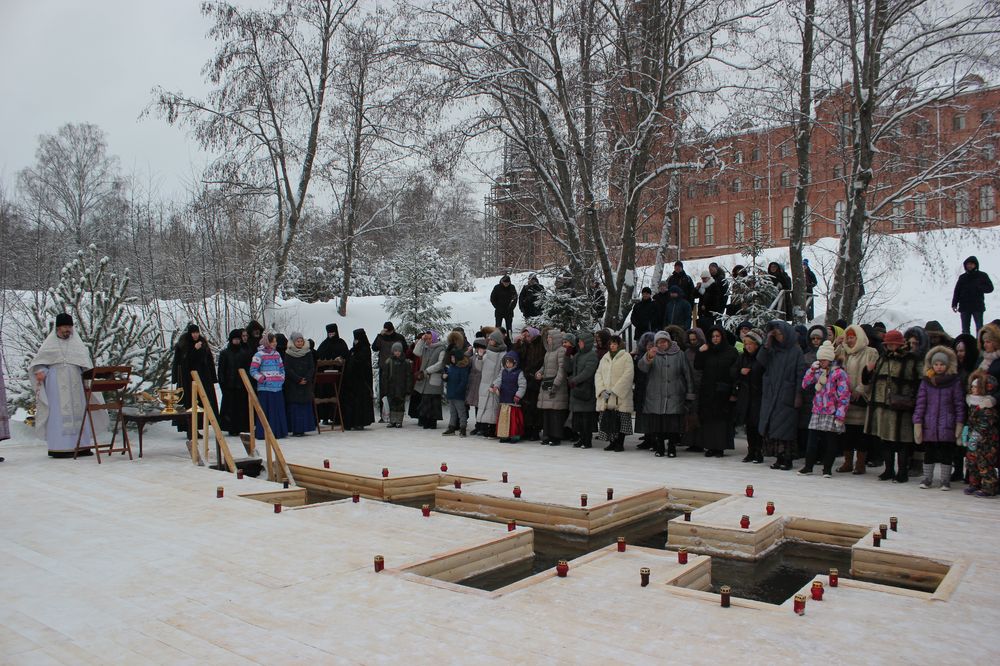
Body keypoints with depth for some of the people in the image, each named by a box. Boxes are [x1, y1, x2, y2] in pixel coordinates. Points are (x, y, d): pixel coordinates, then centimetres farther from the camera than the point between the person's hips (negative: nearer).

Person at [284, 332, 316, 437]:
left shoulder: (308, 353, 7)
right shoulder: (288, 354, 0)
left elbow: (312, 368, 4)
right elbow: (288, 369, -6)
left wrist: (306, 379, -11)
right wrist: (298, 379, -14)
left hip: (306, 384, 3)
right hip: (293, 385, -3)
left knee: (306, 406, 2)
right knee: (294, 407, -4)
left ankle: (303, 429, 7)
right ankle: (295, 430, -2)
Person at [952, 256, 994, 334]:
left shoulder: (982, 276, 3)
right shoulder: (962, 277, 10)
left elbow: (990, 288, 0)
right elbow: (956, 292, 9)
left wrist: (978, 288, -17)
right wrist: (954, 304, 1)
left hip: (978, 307, -2)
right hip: (964, 307, 2)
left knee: (979, 328, -2)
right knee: (965, 329, 5)